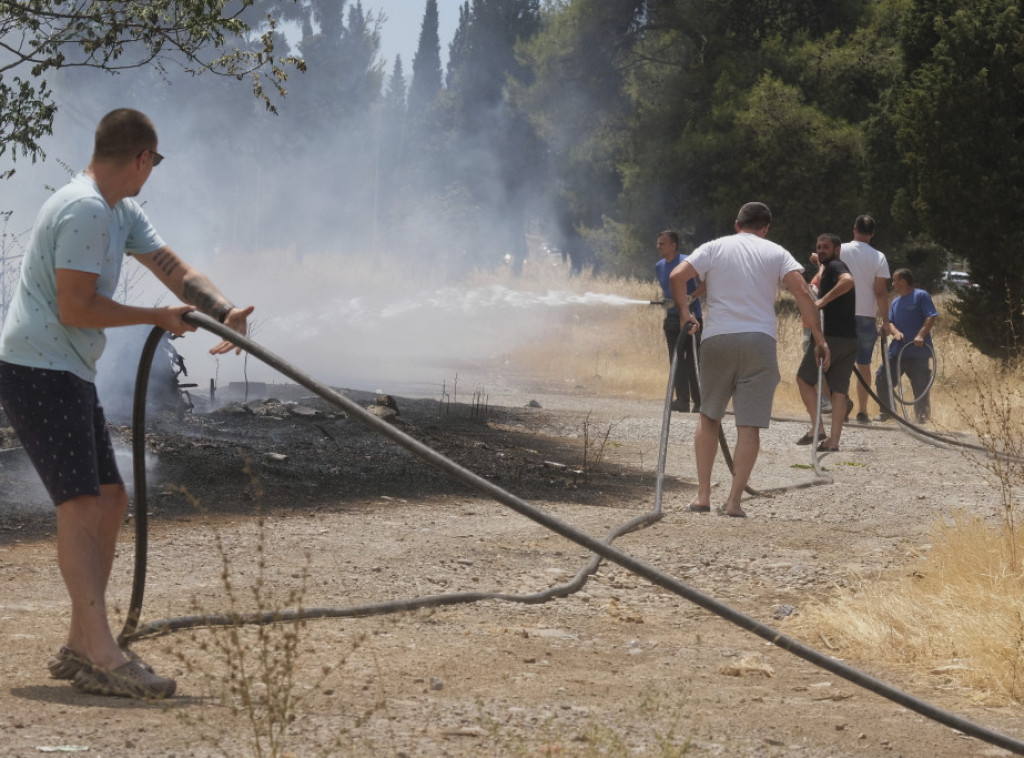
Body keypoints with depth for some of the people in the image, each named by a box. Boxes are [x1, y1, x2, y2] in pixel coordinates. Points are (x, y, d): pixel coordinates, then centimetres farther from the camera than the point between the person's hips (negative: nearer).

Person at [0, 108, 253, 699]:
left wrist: (225, 311, -9)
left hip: (69, 375, 11)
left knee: (111, 500, 10)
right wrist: (158, 317, -10)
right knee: (80, 503, -19)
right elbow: (75, 309, -20)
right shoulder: (84, 211, -17)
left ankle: (80, 649, 14)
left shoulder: (122, 213, 16)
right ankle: (105, 658, -28)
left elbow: (173, 267, 10)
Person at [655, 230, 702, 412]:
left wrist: (692, 296, -22)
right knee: (676, 361, 2)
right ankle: (682, 400, 3)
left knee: (692, 361, -6)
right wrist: (666, 318, 14)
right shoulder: (659, 267, 11)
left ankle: (699, 402, 1)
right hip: (672, 319, 7)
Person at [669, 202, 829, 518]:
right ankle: (734, 501, -4)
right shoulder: (776, 253, 8)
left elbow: (676, 276, -3)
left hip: (717, 338, 1)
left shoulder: (714, 248, 9)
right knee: (750, 426, 2)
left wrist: (684, 315, 9)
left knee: (709, 416, 16)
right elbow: (802, 293, -5)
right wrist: (819, 338, -2)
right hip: (759, 340, -1)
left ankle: (703, 495, 10)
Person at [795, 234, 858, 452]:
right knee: (839, 390, 5)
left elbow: (848, 280, -30)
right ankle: (833, 440, 2)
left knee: (803, 379, 4)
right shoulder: (828, 268, 22)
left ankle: (817, 429, -4)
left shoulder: (834, 266, -8)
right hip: (850, 338, 9)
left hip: (831, 336, -9)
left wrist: (824, 300, -29)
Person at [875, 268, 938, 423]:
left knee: (920, 387, -3)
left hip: (917, 351, -6)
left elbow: (931, 317, -9)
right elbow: (890, 322, 13)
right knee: (882, 380, 0)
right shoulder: (895, 303, 20)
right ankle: (886, 412, 15)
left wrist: (921, 335, -21)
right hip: (897, 350, 6)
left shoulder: (921, 296, -1)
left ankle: (921, 416, 10)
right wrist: (895, 332, -10)